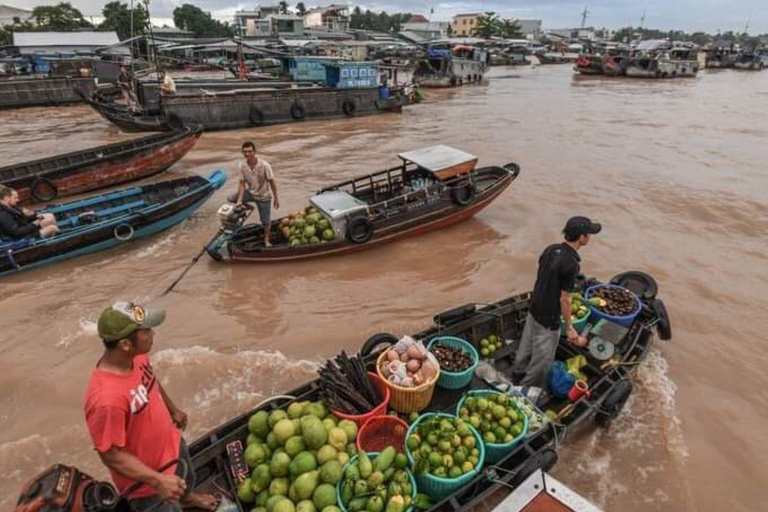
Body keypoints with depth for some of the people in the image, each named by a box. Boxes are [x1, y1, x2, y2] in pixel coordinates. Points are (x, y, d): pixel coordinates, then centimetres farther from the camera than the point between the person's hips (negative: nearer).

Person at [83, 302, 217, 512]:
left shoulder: (137, 356, -17)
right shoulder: (106, 398, -41)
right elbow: (111, 455, -29)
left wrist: (173, 409, 18)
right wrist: (158, 480, -30)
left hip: (170, 443, 8)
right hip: (147, 479, -8)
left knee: (186, 481, 35)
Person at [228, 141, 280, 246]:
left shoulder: (264, 165, -25)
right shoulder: (241, 166, -16)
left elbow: (272, 182, -15)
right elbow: (242, 183, -11)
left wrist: (276, 198, -11)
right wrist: (240, 200, -21)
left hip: (264, 196, -3)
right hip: (250, 192, 3)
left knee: (266, 220, 5)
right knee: (231, 198, -15)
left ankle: (266, 240, 32)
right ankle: (247, 206, 13)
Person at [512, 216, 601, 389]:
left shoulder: (551, 249, -4)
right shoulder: (571, 264, -28)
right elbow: (564, 299, -22)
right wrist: (569, 327, -11)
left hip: (534, 309, 8)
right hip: (548, 318, -8)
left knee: (527, 341, 28)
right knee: (543, 357, 12)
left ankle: (519, 369, 49)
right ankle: (528, 387, 28)